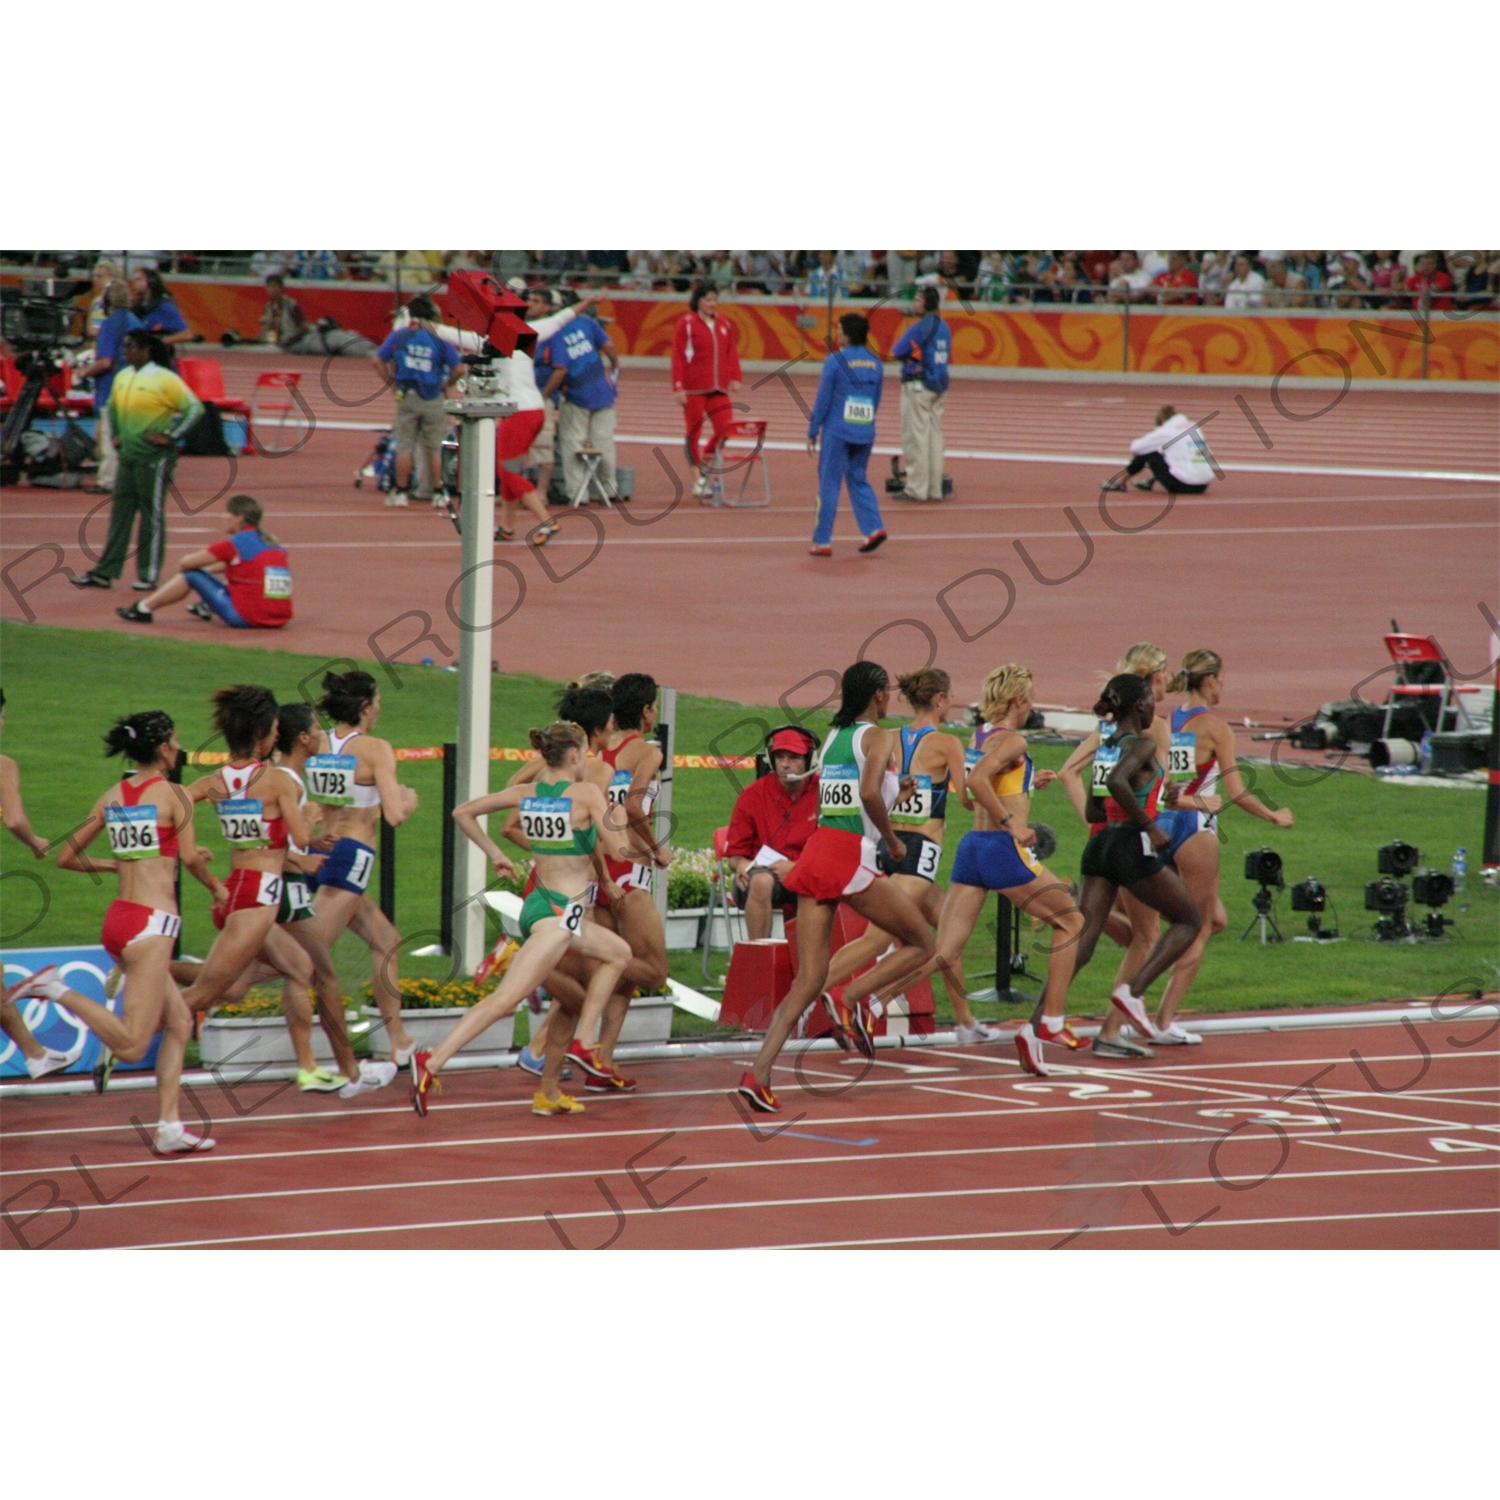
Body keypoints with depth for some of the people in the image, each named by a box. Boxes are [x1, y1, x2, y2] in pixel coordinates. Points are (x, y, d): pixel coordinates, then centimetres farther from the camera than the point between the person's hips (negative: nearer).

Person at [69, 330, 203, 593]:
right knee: (120, 514, 7)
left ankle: (149, 575, 6)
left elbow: (194, 407, -13)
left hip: (153, 457, -7)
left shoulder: (163, 379, -11)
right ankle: (105, 573, 7)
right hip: (128, 455, 7)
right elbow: (112, 408, 27)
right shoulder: (122, 377, 10)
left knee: (152, 516, 0)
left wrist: (170, 436, -14)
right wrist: (115, 434, 15)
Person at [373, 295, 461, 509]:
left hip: (407, 397, 0)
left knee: (404, 445, 7)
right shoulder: (440, 339, -3)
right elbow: (458, 369, -7)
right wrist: (447, 385, 10)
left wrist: (391, 381, 8)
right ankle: (437, 493, 10)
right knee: (434, 447, 8)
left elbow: (378, 360, 2)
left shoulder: (399, 336, 1)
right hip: (433, 400, 0)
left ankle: (401, 492, 9)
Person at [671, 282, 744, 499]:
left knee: (724, 428, -7)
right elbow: (678, 357, -6)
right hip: (694, 389, -4)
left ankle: (705, 463, 16)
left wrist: (735, 378, 3)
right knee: (693, 432, 2)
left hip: (718, 389, 4)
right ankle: (698, 477, 9)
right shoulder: (686, 324, -3)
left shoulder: (724, 325, 12)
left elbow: (732, 352, 15)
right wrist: (678, 387, -12)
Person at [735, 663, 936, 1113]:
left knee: (808, 979, 3)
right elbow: (869, 793, -19)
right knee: (921, 944, 10)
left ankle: (758, 1075, -11)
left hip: (816, 851, 7)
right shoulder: (879, 737, -3)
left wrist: (895, 793, 29)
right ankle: (850, 998, -10)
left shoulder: (832, 737, 19)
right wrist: (892, 840, -5)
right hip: (851, 856, -7)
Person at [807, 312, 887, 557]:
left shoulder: (835, 362, -10)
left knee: (829, 484, 2)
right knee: (858, 480, 18)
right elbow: (876, 402, 11)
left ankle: (822, 541, 3)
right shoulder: (875, 364, 5)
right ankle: (874, 526, 1)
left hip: (837, 432, -5)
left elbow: (823, 400, -8)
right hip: (865, 433, 5)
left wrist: (812, 432, 0)